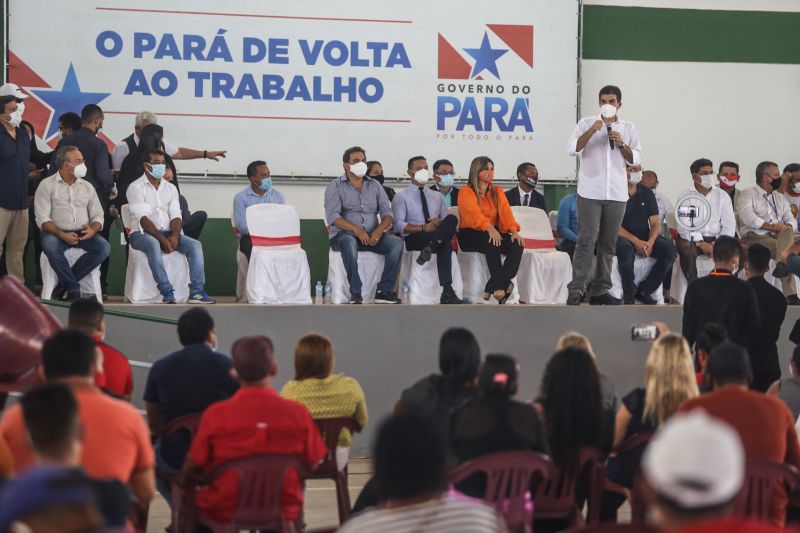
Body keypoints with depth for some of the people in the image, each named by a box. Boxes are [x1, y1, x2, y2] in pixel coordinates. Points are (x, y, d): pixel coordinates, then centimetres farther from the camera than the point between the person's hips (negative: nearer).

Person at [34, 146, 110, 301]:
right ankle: (74, 288, -20)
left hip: (83, 234, 3)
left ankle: (65, 282, -15)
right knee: (50, 246, -38)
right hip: (56, 232, -3)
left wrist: (93, 230, -13)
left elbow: (98, 215, 11)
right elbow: (42, 219, -6)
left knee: (104, 247, -25)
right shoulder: (47, 185, 2)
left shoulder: (87, 187, 15)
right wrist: (62, 235, -21)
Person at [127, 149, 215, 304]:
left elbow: (175, 216, 5)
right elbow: (143, 219, -13)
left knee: (195, 245, -19)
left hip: (166, 232, 5)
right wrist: (162, 239, -24)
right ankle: (167, 292, -42)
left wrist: (174, 236, -17)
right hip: (142, 233, -5)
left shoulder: (170, 188, 15)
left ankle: (196, 291, -27)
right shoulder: (136, 187, -2)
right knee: (153, 245, -39)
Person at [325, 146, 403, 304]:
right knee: (349, 242, -40)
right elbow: (333, 217, -10)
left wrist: (379, 229, -15)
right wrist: (357, 230, -24)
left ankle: (384, 291, -24)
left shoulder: (374, 185, 17)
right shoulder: (335, 187, 5)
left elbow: (387, 213, 8)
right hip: (344, 235, -4)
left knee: (397, 242, -24)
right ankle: (355, 294, -35)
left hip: (372, 236, 4)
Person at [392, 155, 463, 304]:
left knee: (452, 219, -32)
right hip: (413, 239, -4)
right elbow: (399, 225, -4)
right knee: (445, 243, -35)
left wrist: (440, 224, -11)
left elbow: (448, 220, 17)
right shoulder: (401, 197, 11)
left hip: (437, 235, 4)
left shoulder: (437, 197, 27)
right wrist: (423, 228, -20)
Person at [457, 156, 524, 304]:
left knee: (517, 245, -23)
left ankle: (493, 288, -30)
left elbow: (505, 212, 2)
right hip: (470, 235, -5)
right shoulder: (466, 192, -1)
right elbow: (474, 213, -19)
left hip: (494, 232, 5)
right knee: (492, 242, -37)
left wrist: (514, 230, -19)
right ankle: (502, 285, -32)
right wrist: (489, 228, -38)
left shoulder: (497, 192, 18)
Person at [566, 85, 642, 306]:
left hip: (616, 194, 3)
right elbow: (572, 149, -6)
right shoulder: (586, 123, 4)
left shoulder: (628, 129, 11)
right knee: (586, 241, -9)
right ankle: (576, 290, -10)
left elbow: (636, 159, 9)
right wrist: (591, 131, -16)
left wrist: (622, 144, -7)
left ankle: (600, 291, 8)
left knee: (608, 244, 4)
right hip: (590, 193, -3)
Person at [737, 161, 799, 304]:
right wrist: (770, 226, -20)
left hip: (777, 237, 5)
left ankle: (782, 264, -50)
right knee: (788, 248, -31)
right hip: (755, 238, -5)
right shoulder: (748, 194, 7)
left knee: (787, 231, -31)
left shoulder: (780, 198, 28)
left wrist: (787, 226, -8)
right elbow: (748, 217, -12)